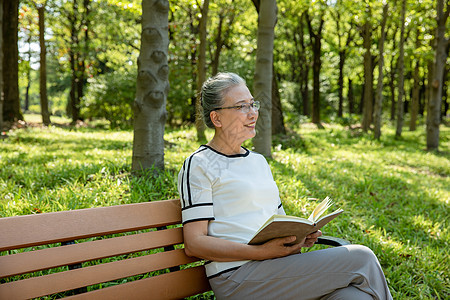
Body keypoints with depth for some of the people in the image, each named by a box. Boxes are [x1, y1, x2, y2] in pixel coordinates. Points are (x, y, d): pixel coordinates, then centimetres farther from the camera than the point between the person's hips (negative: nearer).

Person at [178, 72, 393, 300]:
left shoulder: (259, 161, 21)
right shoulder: (199, 165, -2)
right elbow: (193, 244, -9)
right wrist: (261, 251, -19)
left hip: (278, 265, 7)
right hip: (238, 277, -6)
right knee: (361, 259, -16)